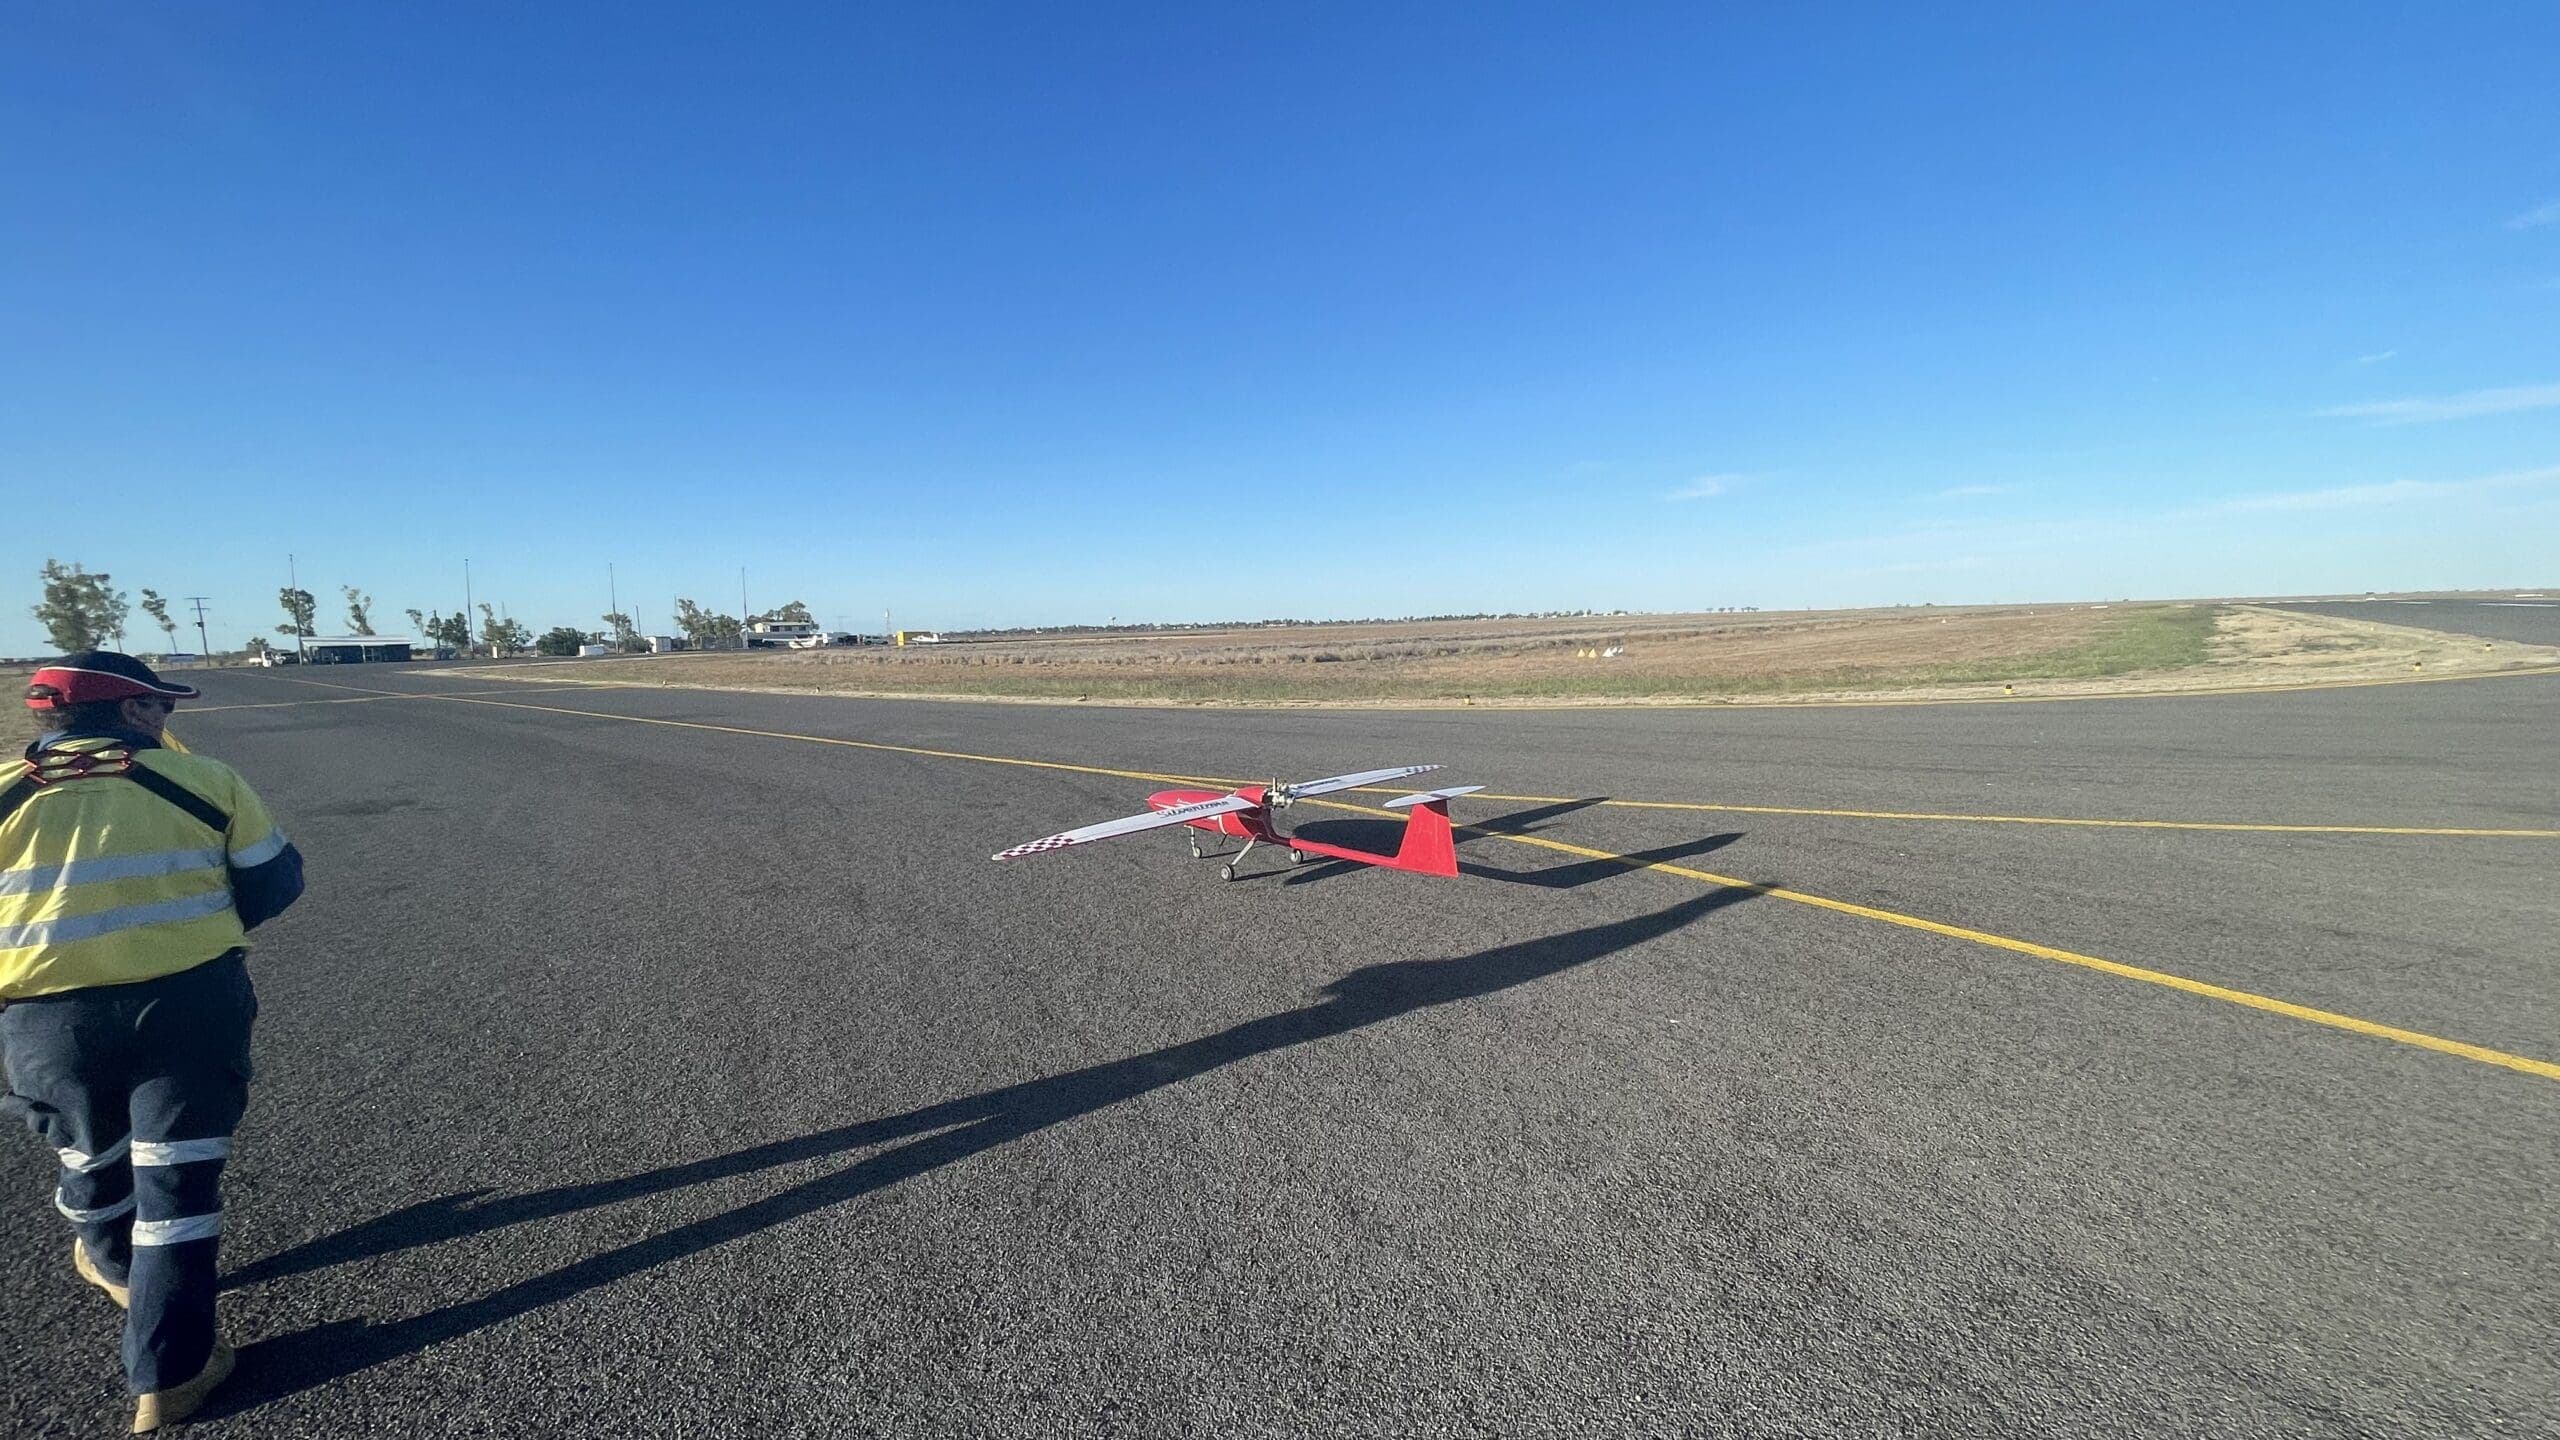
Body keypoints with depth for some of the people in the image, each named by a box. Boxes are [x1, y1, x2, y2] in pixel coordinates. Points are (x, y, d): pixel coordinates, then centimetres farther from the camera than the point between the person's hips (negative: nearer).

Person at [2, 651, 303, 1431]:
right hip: (189, 1001, -2)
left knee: (91, 1154, 28)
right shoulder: (202, 779, -2)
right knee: (177, 1171, 8)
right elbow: (274, 882, 3)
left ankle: (115, 1262, 56)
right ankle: (167, 1369, 14)